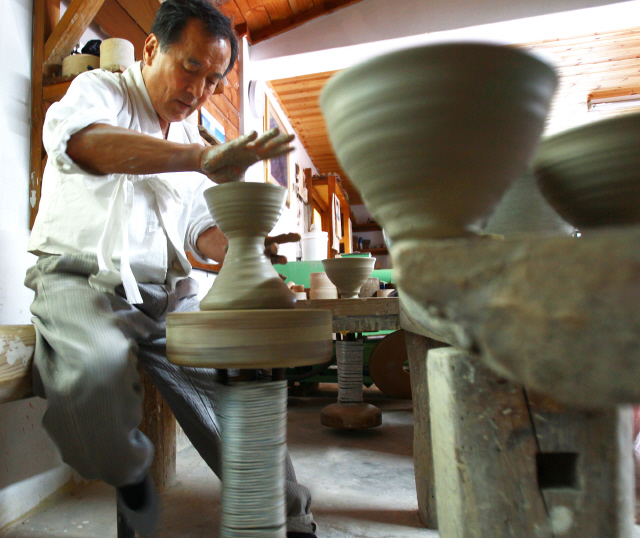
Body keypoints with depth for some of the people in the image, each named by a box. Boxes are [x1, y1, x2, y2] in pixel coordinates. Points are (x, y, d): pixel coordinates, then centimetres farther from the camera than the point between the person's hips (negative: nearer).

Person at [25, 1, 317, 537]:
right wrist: (203, 159, -38)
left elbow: (199, 229, 14)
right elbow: (78, 140, -24)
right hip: (83, 278, -5)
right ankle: (127, 472, -2)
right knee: (94, 367, -35)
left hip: (168, 293, 5)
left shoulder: (191, 141, 20)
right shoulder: (99, 90, 2)